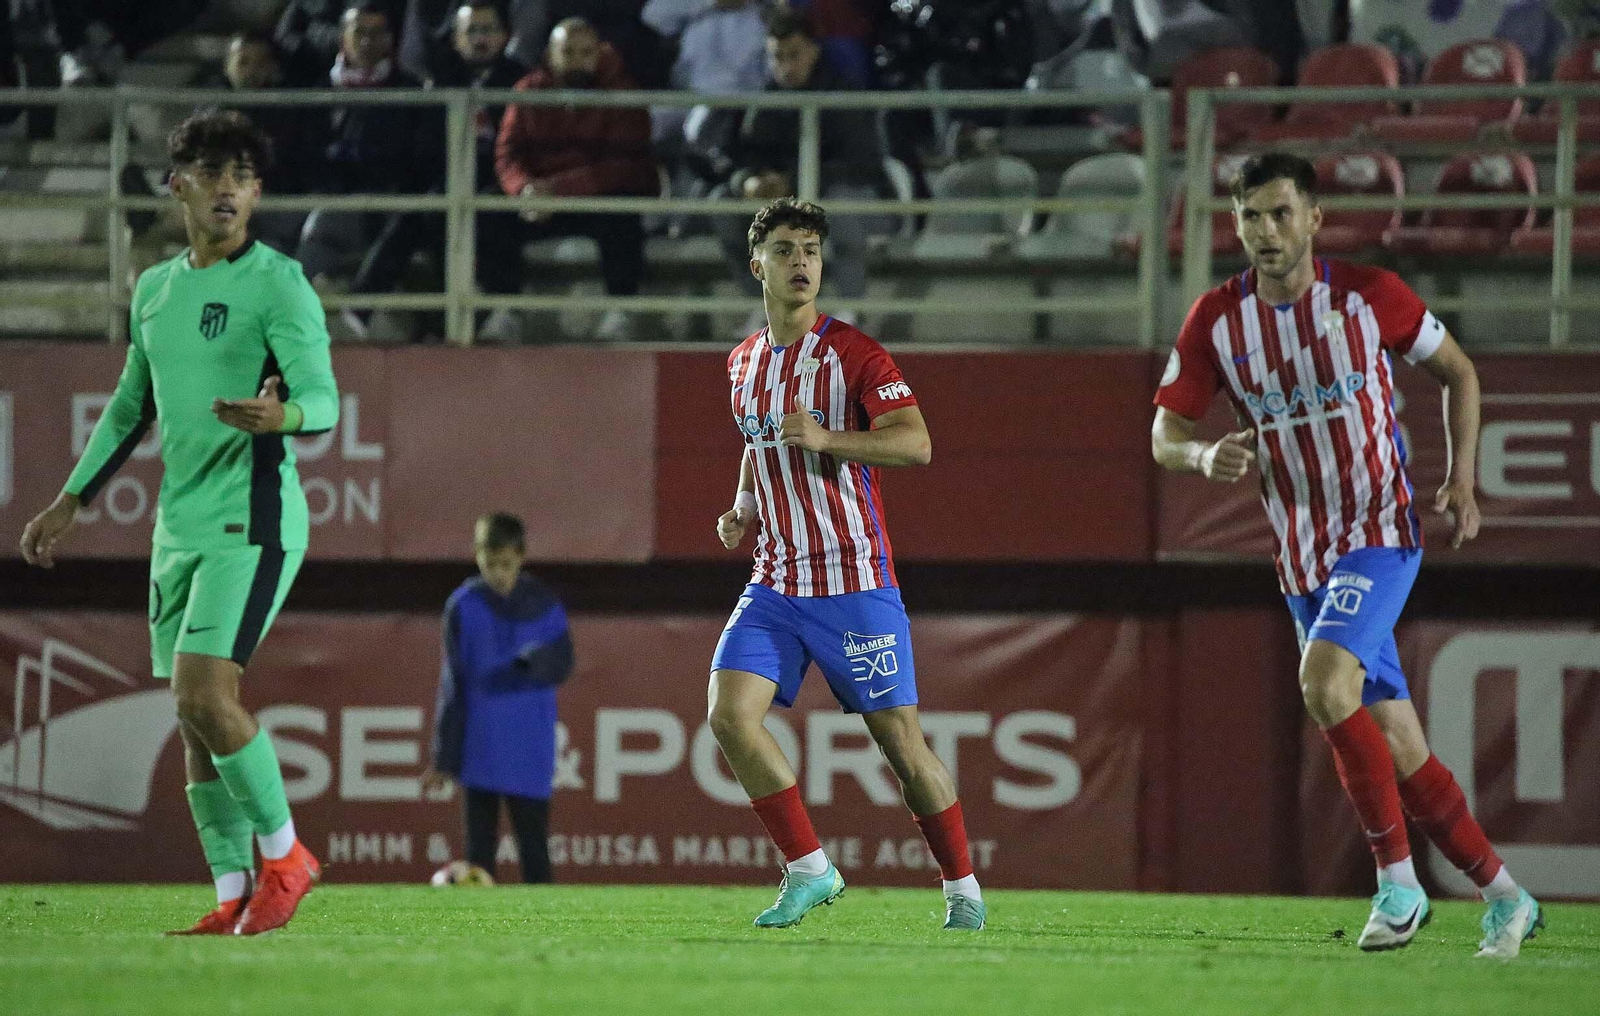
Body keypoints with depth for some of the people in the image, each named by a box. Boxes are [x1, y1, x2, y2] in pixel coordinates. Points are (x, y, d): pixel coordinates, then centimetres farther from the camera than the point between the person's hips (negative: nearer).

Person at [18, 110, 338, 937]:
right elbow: (131, 409, 26)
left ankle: (284, 857, -1)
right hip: (180, 526, 7)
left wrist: (282, 415, -38)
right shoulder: (154, 290, 14)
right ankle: (234, 897, 9)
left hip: (252, 520, -7)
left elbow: (322, 397, -15)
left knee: (204, 694, -17)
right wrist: (68, 504, 27)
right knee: (194, 718, 5)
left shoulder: (277, 284, -7)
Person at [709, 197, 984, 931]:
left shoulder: (850, 353, -8)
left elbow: (916, 443, -18)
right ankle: (809, 871, -4)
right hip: (775, 585, 5)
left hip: (855, 582, -5)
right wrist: (742, 511, 11)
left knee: (900, 740, -2)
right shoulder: (743, 363, 11)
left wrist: (825, 437, -30)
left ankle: (962, 888, 15)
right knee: (729, 714, -14)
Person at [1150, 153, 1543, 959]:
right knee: (1394, 745, 4)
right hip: (1303, 556, 4)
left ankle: (1397, 881, -18)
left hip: (1381, 529, -4)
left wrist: (1461, 478, -4)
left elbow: (1456, 370, 7)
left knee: (1324, 682, -27)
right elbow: (1164, 436, -1)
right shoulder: (1216, 320, -2)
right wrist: (1204, 456, -24)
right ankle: (1503, 897, 17)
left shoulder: (1368, 294, -8)